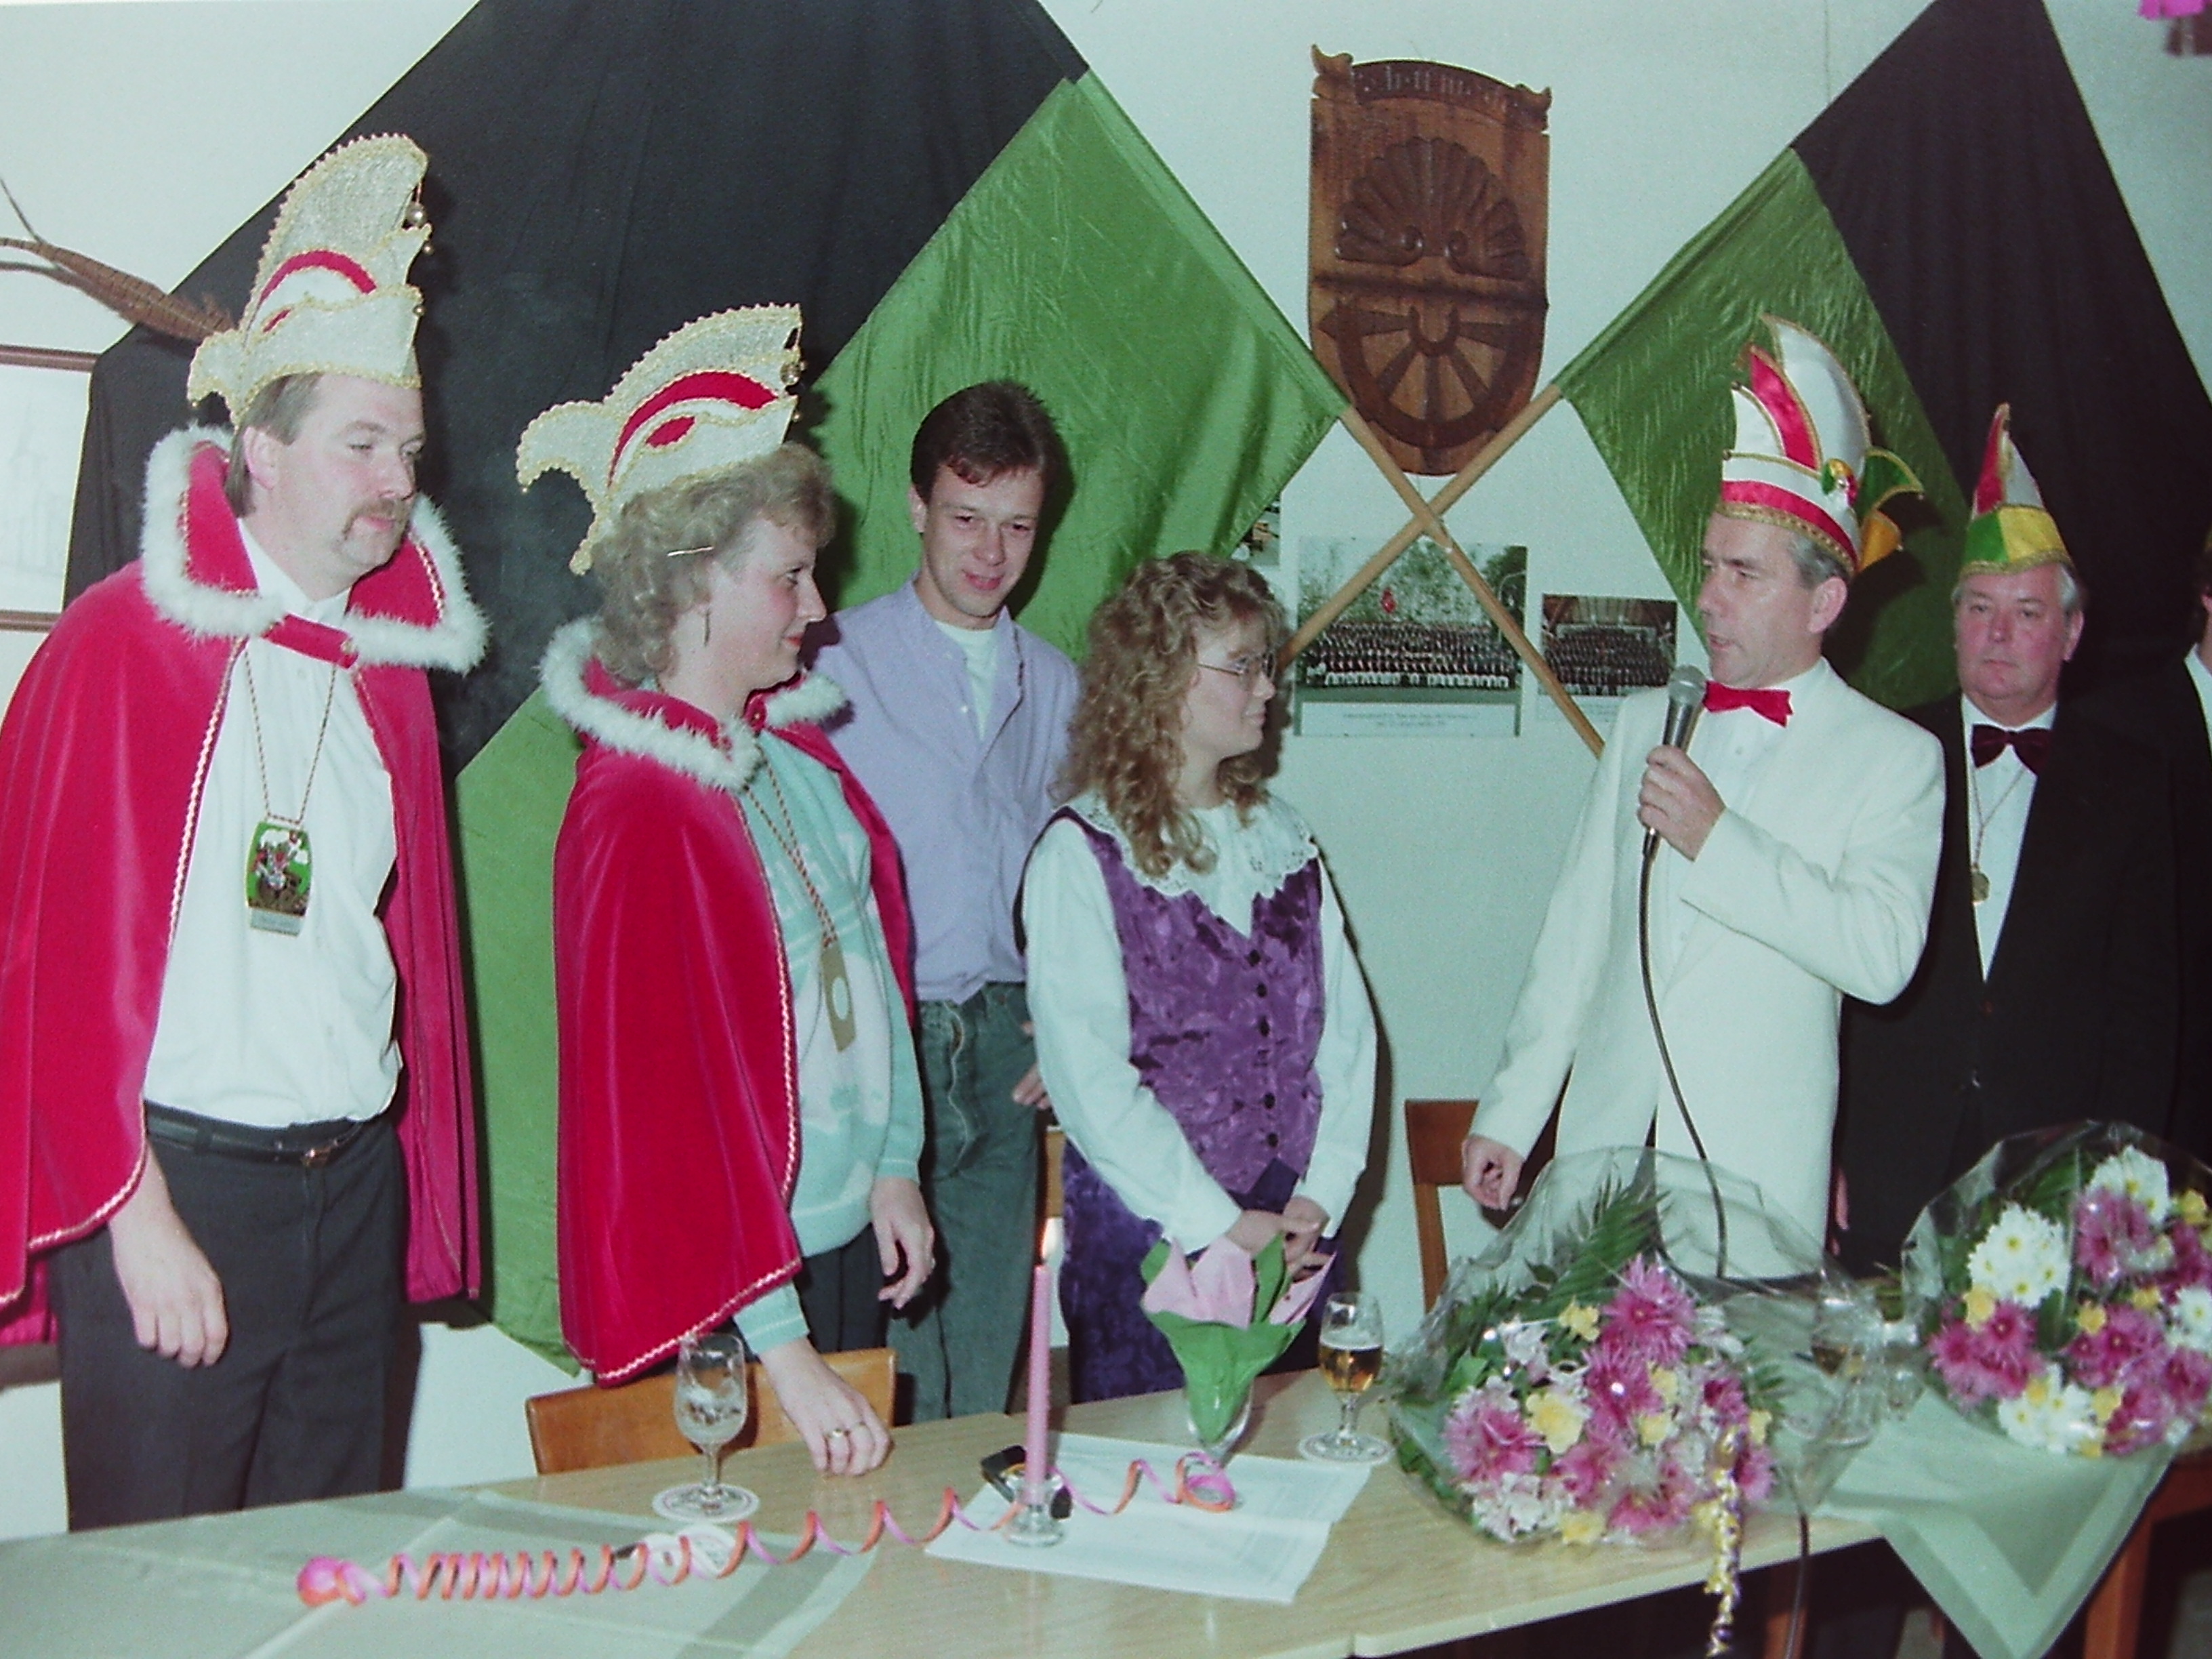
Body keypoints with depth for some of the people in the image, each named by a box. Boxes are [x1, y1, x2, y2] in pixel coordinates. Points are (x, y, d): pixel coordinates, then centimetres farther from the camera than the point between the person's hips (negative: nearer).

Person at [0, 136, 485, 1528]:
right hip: (176, 1186, -6)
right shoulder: (123, 645, -8)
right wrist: (139, 1214, -13)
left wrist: (424, 1194, 11)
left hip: (354, 1188, 6)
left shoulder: (390, 659, 11)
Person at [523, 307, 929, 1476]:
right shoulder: (636, 814, -21)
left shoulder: (791, 744, 4)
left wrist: (895, 1172, 9)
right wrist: (784, 1353, -22)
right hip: (732, 1287, -8)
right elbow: (666, 1099, -22)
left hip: (849, 1236, 8)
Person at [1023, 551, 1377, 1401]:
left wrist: (1323, 1195, -7)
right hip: (1148, 1238, -5)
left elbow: (1347, 1022, 5)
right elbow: (1087, 1075, -14)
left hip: (1294, 1234, 5)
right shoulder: (1081, 852, -8)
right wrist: (1215, 1225, -14)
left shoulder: (1282, 838, 10)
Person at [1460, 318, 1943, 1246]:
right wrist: (1510, 1114, 9)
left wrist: (1719, 839, -16)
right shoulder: (1646, 724, 14)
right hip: (1605, 1145, 4)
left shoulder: (1896, 758, -1)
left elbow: (1882, 956, -15)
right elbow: (1577, 929, 13)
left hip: (1757, 1170, -3)